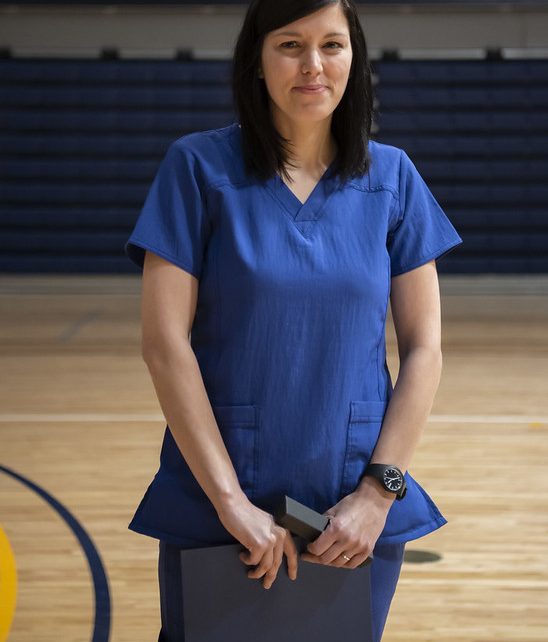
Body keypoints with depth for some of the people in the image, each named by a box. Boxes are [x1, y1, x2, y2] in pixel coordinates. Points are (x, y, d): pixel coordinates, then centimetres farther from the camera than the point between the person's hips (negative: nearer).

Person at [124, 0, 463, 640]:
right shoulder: (199, 166, -4)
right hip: (212, 510, -2)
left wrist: (379, 492, -8)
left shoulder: (392, 177, 3)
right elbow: (164, 343, -9)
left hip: (359, 515, 2)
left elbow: (423, 350, 3)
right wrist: (230, 501, -14)